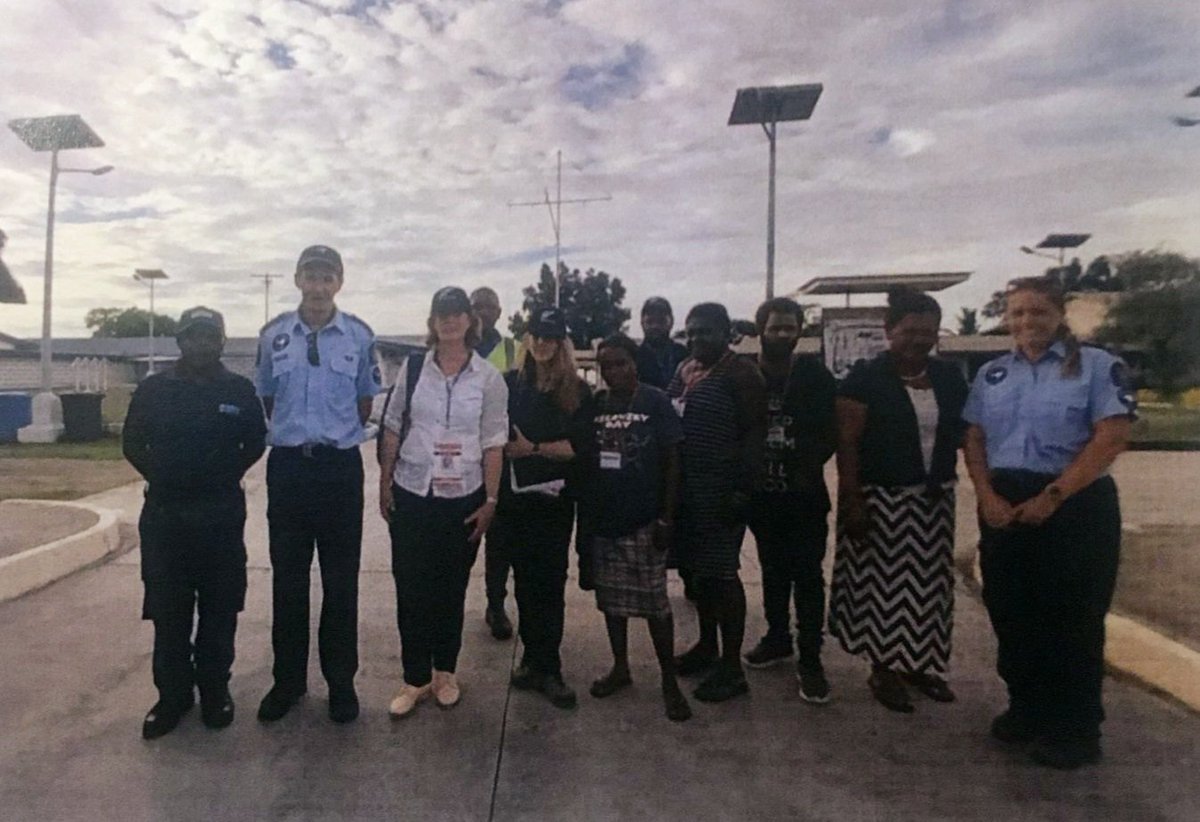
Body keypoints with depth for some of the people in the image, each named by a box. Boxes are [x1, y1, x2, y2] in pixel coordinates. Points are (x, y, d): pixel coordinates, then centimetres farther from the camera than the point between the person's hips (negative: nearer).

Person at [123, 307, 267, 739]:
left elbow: (255, 443, 8)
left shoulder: (240, 390, 1)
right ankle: (173, 693, 22)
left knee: (219, 607, 7)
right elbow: (133, 443, 10)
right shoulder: (153, 389, 4)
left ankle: (215, 689, 23)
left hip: (222, 514, -1)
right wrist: (162, 475, 2)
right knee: (167, 609, 7)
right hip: (164, 513, 1)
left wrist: (225, 476, 0)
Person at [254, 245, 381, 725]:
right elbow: (266, 398, 13)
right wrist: (295, 432, 12)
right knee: (287, 578, 12)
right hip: (288, 465, 2)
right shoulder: (273, 335, 1)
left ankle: (341, 681, 25)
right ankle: (288, 680, 29)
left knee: (341, 580, 9)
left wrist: (334, 434, 9)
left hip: (340, 466, -1)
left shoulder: (359, 336, -5)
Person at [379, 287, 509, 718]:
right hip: (411, 494, 1)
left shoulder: (488, 377, -4)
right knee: (410, 588, 6)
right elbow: (393, 430, 5)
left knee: (451, 588, 12)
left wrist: (491, 500, -5)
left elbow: (493, 444, -3)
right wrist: (385, 484, 3)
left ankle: (445, 672, 30)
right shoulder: (413, 368, 0)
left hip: (463, 498, -1)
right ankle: (415, 678, 22)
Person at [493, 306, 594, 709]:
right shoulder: (509, 384, 4)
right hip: (514, 496, 2)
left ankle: (543, 667, 15)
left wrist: (533, 448, -15)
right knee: (526, 580, 11)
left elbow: (579, 445, -7)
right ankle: (537, 662, 25)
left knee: (549, 582, 3)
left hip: (554, 498, -1)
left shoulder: (576, 391, 1)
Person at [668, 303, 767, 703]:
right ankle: (707, 646, 31)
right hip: (686, 487, 8)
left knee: (722, 572, -2)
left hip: (720, 489, -7)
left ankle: (732, 666, 9)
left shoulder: (741, 374, -9)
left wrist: (742, 490, -19)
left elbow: (754, 434, -14)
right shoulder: (684, 371, 12)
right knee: (699, 568, 16)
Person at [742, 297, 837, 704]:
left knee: (808, 576, 3)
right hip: (763, 495, 2)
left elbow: (831, 430, -2)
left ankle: (810, 659, 13)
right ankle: (777, 637, 34)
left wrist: (809, 467, -11)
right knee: (773, 571, 17)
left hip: (804, 495, -2)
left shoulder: (815, 375, -2)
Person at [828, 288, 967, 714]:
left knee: (928, 581, 13)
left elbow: (963, 431, 15)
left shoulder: (949, 377, 7)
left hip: (933, 498, 6)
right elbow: (847, 443, -13)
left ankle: (920, 662, 30)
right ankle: (883, 668, 17)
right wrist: (852, 501, -18)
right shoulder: (864, 377, -9)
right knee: (883, 581, 2)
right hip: (880, 498, -5)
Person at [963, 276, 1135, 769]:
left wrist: (1052, 497, -16)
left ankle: (1075, 729, 19)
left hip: (1075, 505, -4)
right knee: (1010, 613, 11)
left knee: (1072, 619, 4)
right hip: (1003, 505, 5)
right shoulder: (991, 374, 11)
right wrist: (986, 496, -7)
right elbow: (974, 439, 8)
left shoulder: (1097, 366, -3)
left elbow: (1112, 437, -11)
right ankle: (1026, 710, 28)